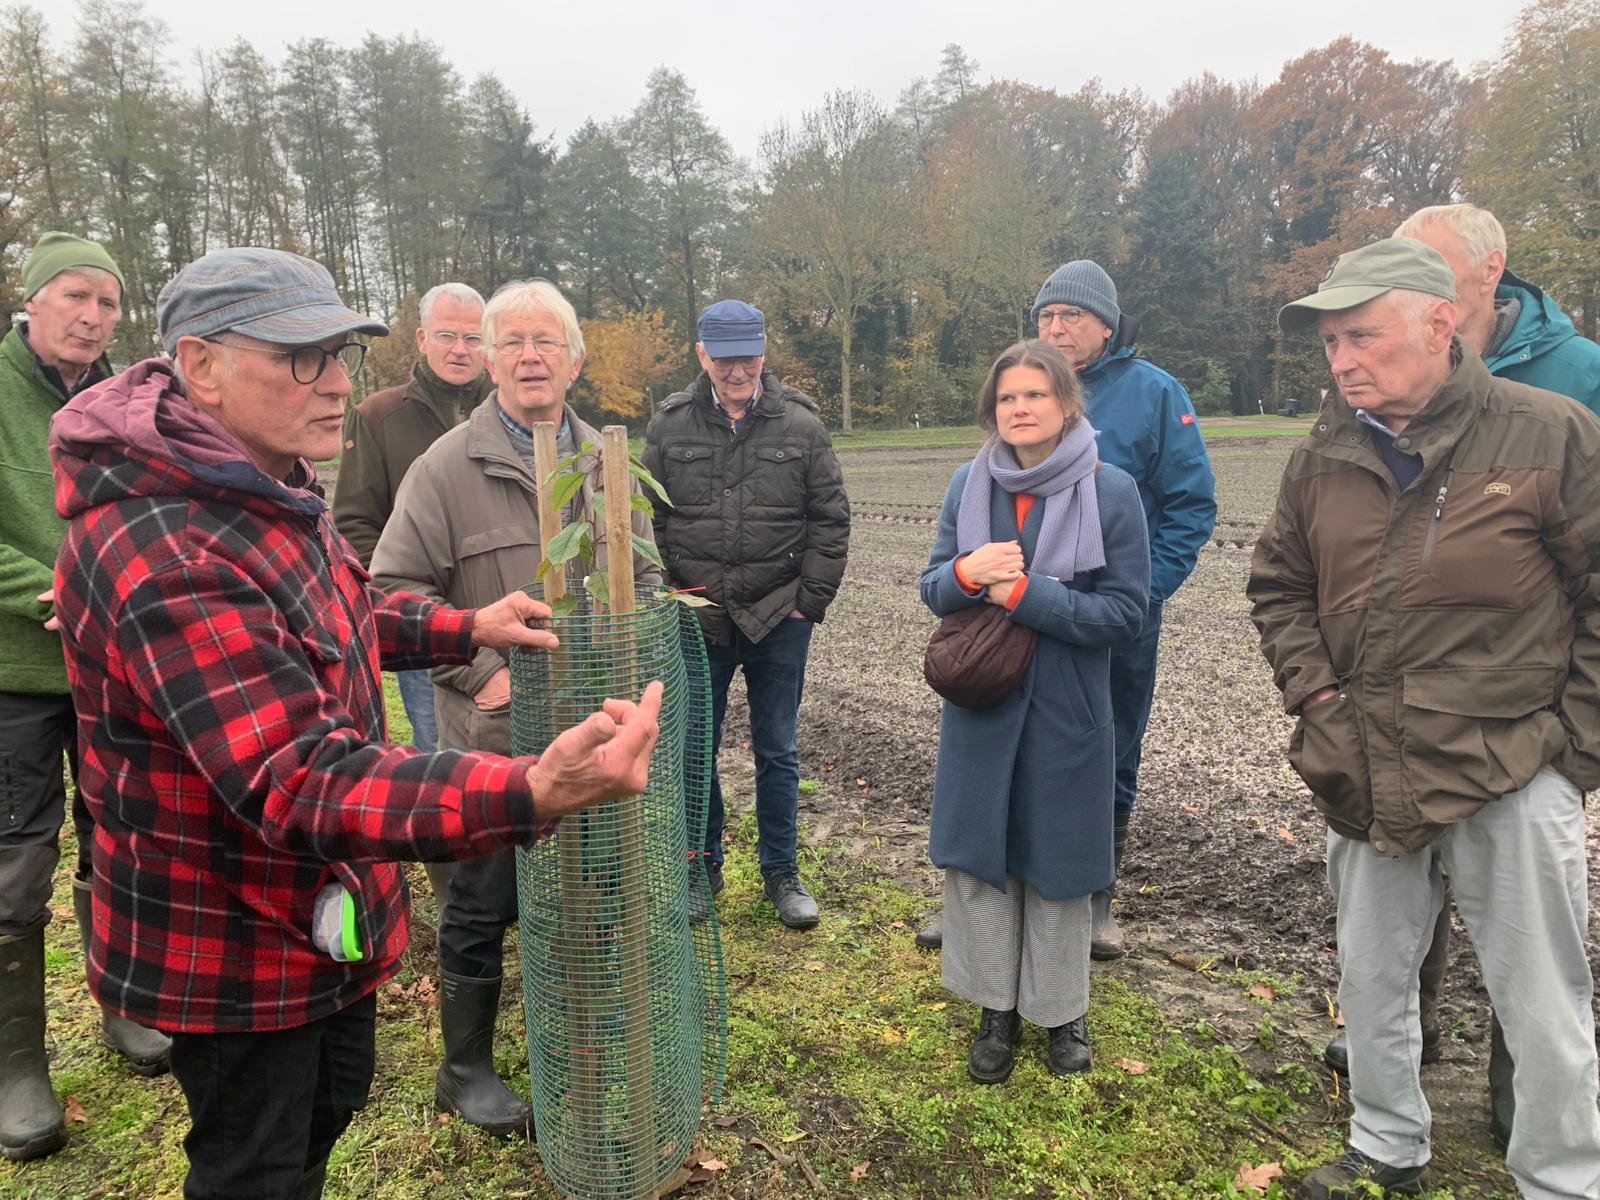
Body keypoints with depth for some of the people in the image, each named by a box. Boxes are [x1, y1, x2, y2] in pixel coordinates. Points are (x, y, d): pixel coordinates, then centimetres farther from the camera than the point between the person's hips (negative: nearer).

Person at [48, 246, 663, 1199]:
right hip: (236, 954, -9)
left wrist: (465, 628, 4)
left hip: (328, 912, 9)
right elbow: (299, 784, -42)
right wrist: (537, 792, -56)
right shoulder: (169, 556, -34)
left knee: (329, 1110, 29)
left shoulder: (267, 489, 1)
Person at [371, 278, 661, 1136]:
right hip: (495, 731, -4)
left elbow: (643, 575, 17)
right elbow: (397, 587, -9)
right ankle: (465, 1068, 31)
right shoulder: (447, 465, -7)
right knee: (484, 901, 9)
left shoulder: (606, 464, 8)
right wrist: (480, 669, -16)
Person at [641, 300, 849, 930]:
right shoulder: (669, 426, 0)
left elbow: (830, 519, 1)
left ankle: (781, 872, 28)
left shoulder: (801, 423, -2)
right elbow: (649, 522, 4)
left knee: (777, 752, 11)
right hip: (696, 618, 1)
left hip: (779, 619, -1)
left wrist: (810, 600, -4)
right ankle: (703, 866, 31)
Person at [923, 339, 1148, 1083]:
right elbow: (933, 589, 4)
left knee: (1056, 862, 11)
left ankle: (1061, 1011, 34)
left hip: (1065, 712, -2)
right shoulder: (969, 484, 1)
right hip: (980, 706, 3)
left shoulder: (1111, 491, -9)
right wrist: (967, 573, -19)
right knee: (977, 855, 9)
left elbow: (1125, 612, -12)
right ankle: (998, 1007, 30)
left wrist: (1023, 593, -20)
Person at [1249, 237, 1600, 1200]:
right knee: (1371, 979, 19)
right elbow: (1278, 586, 12)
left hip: (1511, 780, -4)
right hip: (1369, 780, 5)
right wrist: (1316, 697, 1)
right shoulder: (1322, 457, 2)